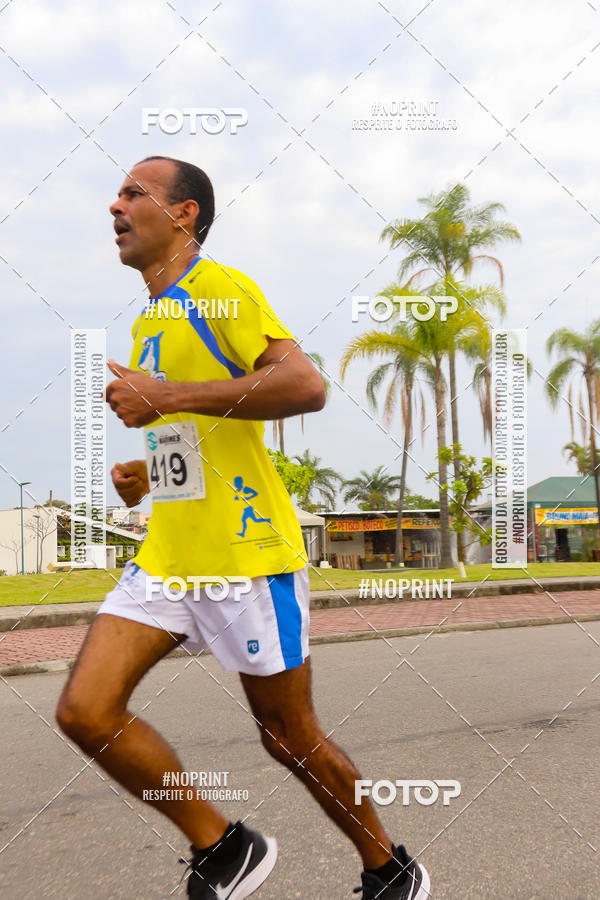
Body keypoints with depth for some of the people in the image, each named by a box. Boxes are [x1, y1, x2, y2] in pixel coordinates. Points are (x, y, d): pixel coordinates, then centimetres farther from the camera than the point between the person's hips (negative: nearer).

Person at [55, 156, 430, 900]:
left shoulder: (220, 288, -8)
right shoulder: (148, 322, 19)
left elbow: (306, 385, -23)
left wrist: (164, 397, -22)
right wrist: (146, 476, 11)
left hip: (245, 553, -8)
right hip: (165, 555, 8)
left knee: (289, 737, 4)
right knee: (84, 711, -6)